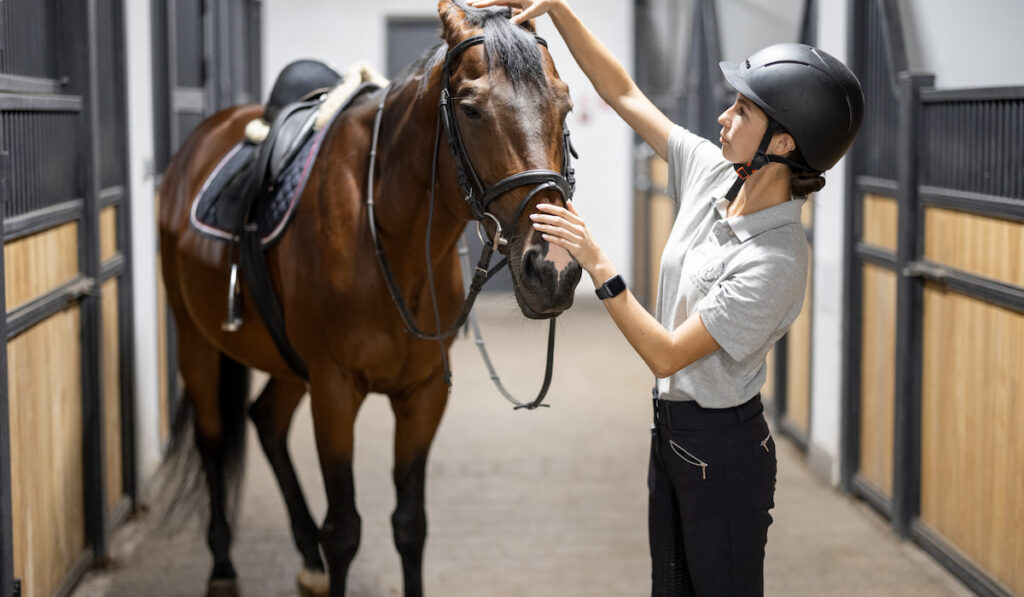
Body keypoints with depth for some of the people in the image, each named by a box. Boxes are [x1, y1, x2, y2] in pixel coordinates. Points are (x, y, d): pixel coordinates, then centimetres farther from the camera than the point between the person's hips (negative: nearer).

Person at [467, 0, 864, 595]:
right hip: (672, 432, 8)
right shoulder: (714, 174, -4)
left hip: (723, 450, -8)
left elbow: (668, 355, -26)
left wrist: (597, 264, -31)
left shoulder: (777, 260, -27)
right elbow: (624, 94, 3)